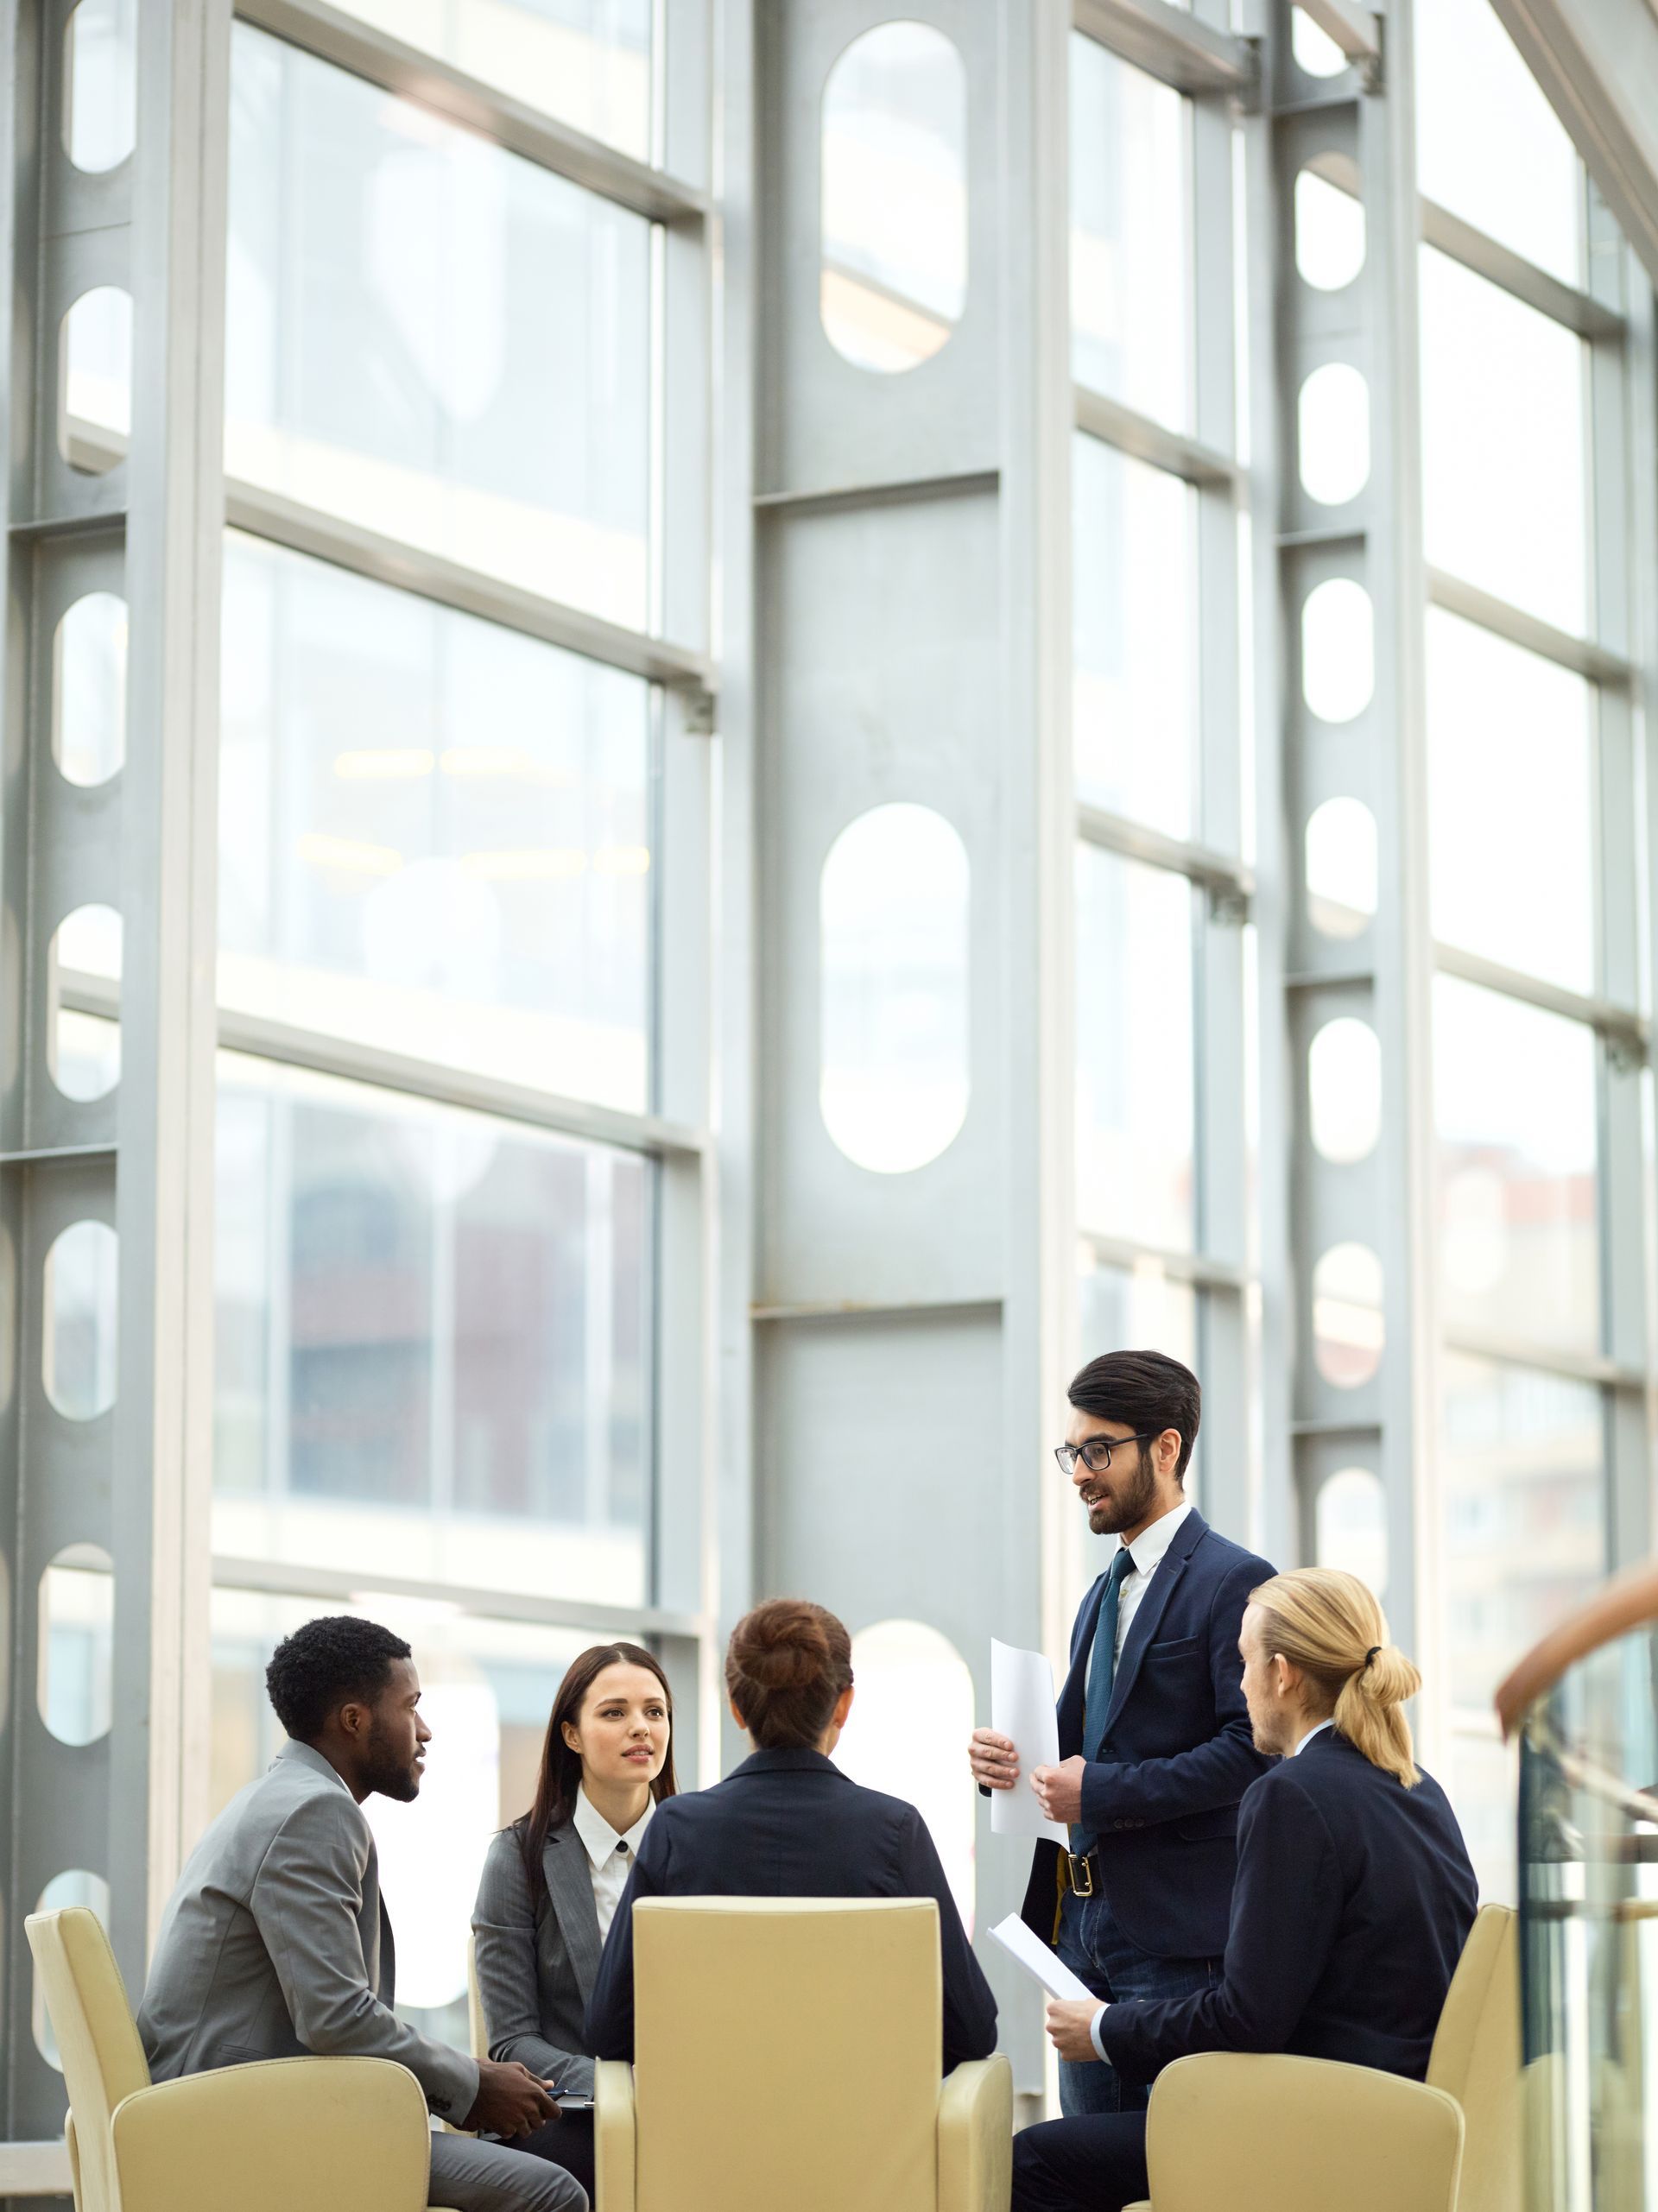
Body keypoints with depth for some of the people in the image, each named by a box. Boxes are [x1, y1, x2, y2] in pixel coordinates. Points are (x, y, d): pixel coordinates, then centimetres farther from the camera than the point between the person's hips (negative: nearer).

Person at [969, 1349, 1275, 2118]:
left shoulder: (1234, 1583, -8)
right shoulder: (1103, 1596, 21)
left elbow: (1254, 1749, -17)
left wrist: (1102, 1792, -17)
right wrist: (1007, 1759, 3)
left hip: (1179, 1936, -9)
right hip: (1086, 1927, 9)